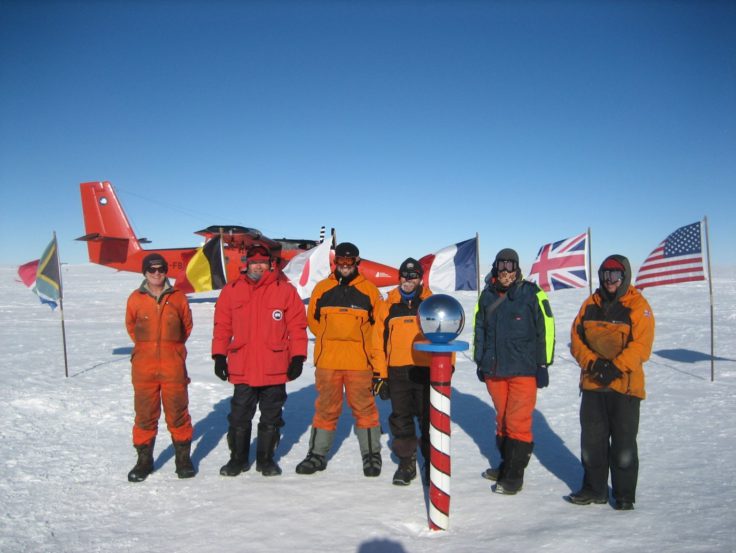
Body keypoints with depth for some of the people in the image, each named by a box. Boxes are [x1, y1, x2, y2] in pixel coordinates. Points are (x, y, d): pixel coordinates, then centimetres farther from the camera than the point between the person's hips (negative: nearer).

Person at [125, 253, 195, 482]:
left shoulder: (178, 298, 0)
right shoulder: (135, 299, 1)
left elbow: (187, 326, 13)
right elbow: (131, 327, 17)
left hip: (173, 368, -1)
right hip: (143, 368, 1)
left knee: (178, 413, 6)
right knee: (145, 414, 9)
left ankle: (183, 458, 21)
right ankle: (144, 460, 24)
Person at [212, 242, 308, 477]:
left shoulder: (285, 290, -2)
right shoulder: (231, 290, 3)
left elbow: (297, 325, -2)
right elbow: (222, 325, 6)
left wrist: (298, 358, -6)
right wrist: (219, 356, 3)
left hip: (275, 369, -1)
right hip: (241, 368, 1)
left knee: (271, 418, 12)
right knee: (239, 417, 11)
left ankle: (266, 458, 29)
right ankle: (238, 458, 29)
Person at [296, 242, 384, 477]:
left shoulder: (369, 289, 2)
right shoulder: (322, 288, 6)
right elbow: (312, 319, 15)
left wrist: (360, 343, 5)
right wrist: (329, 340, 11)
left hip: (359, 362, -1)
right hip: (327, 361, 1)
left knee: (364, 408, 6)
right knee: (325, 409, 10)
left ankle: (371, 454, 20)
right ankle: (317, 454, 23)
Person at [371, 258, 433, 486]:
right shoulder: (388, 305, 7)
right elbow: (379, 341, 6)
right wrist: (380, 373, 2)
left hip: (427, 370, -1)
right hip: (397, 372, 1)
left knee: (429, 419, 7)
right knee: (401, 419, 8)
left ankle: (432, 461, 24)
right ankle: (406, 462, 22)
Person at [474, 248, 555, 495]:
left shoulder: (532, 294, -5)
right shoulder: (487, 296, 7)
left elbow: (546, 330, -5)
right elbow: (479, 330, 15)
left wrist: (543, 365, -6)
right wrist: (480, 361, 15)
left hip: (524, 370, -4)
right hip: (494, 369, 5)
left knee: (518, 422, -4)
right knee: (502, 418, 14)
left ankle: (514, 476, 7)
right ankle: (506, 464, 30)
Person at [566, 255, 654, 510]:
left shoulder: (638, 306, -4)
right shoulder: (590, 304, 8)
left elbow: (641, 345, -12)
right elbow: (576, 338, 6)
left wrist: (616, 367, -20)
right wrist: (591, 362, -9)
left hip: (626, 385, -4)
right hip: (592, 384, 4)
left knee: (624, 442, 5)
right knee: (592, 440, 12)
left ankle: (624, 494, 20)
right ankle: (594, 489, 26)